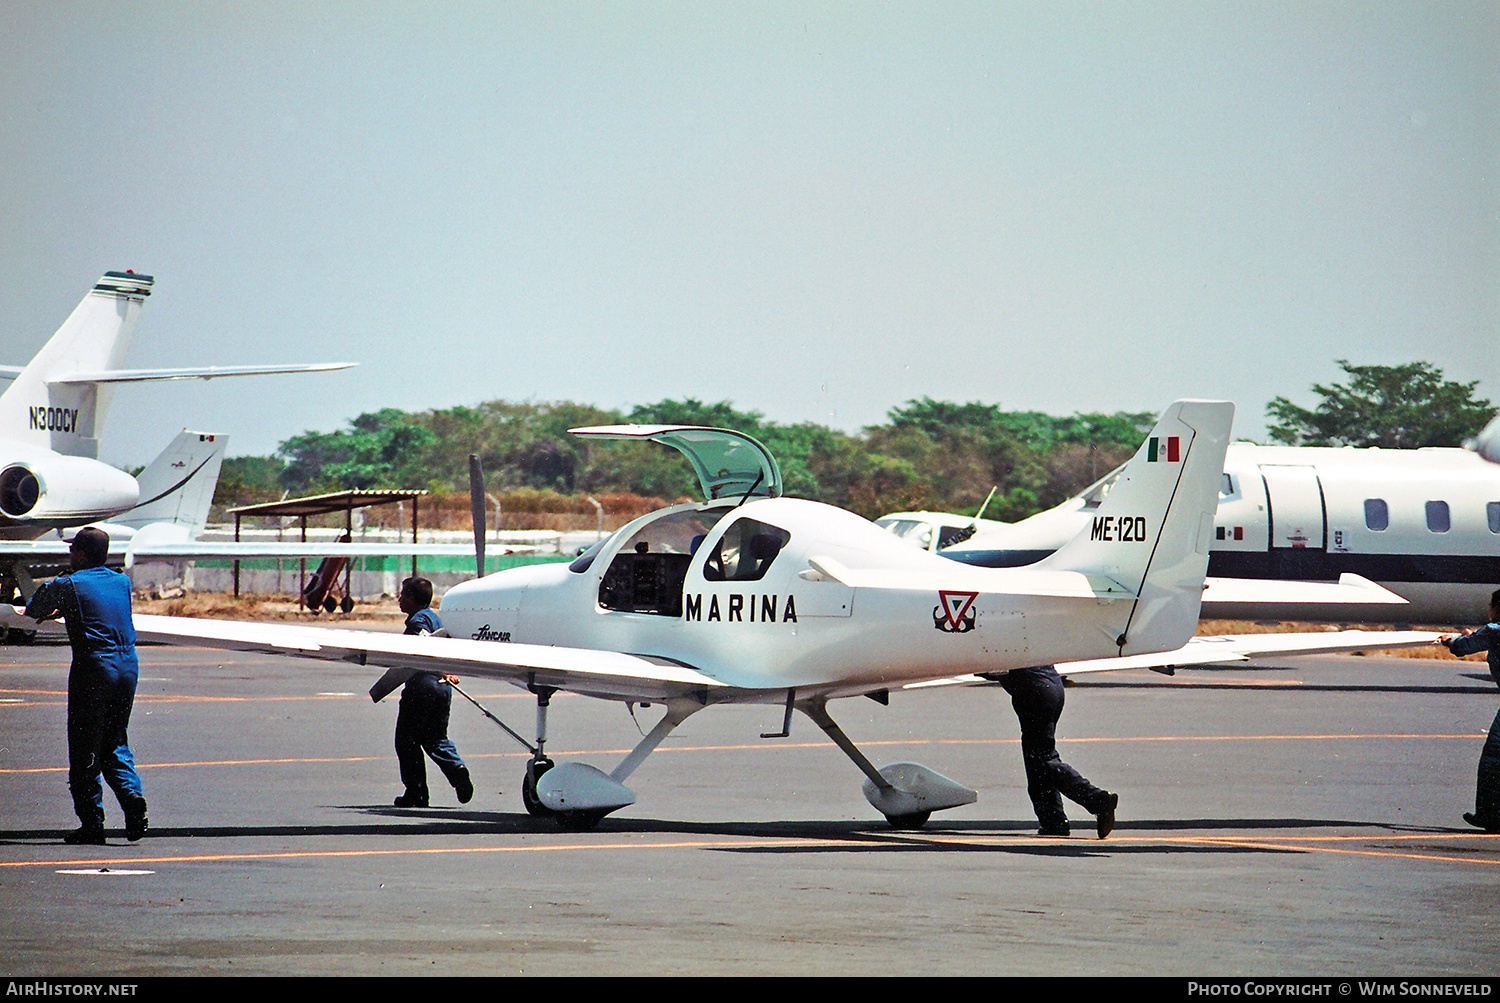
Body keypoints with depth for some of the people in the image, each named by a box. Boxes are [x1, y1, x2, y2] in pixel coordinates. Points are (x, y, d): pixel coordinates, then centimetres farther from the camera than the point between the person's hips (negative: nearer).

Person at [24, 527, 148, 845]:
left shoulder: (68, 586, -6)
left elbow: (33, 610, 7)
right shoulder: (122, 582, 11)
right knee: (115, 743, 17)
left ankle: (92, 824, 3)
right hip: (128, 664, 6)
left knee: (84, 749, 2)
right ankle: (132, 795, -7)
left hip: (93, 668, -6)